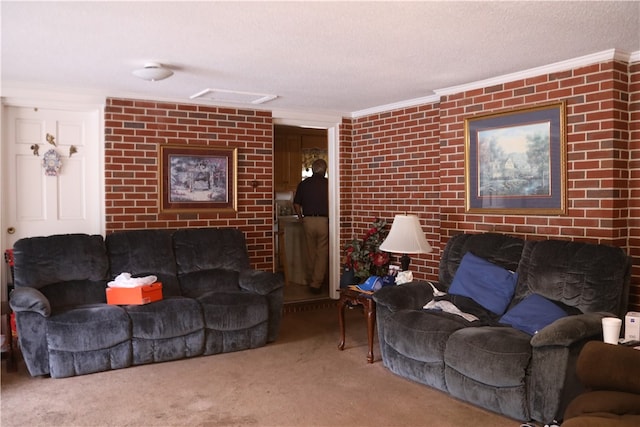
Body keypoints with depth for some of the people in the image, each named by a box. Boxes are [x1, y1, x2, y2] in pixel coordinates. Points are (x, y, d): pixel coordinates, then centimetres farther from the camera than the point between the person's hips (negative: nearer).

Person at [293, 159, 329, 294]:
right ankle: (316, 283, 0)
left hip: (308, 221, 3)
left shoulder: (303, 184, 5)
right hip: (324, 221, -3)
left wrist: (301, 218, 21)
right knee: (322, 253, 4)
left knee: (311, 253, 14)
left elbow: (296, 204, 7)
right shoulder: (328, 184, -3)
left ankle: (310, 281, 25)